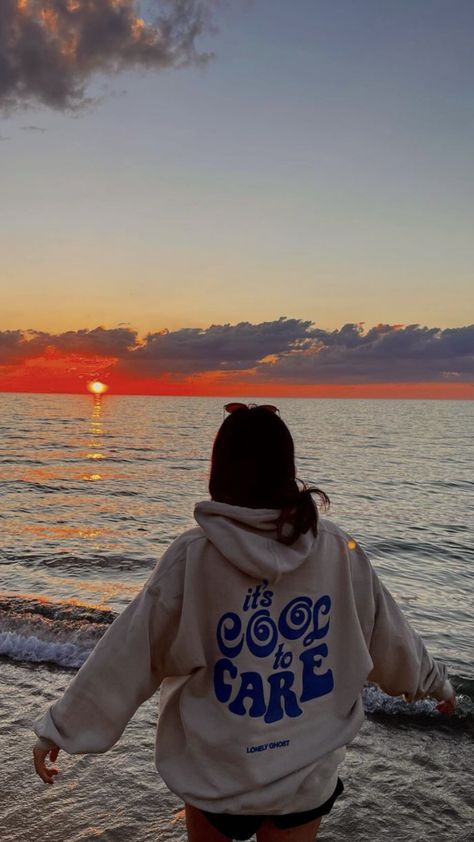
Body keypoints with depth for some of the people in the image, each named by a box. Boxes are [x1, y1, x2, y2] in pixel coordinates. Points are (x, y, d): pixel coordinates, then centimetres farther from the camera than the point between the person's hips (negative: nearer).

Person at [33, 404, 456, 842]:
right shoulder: (340, 550, -12)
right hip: (307, 774, 2)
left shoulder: (194, 555, -19)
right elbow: (389, 638, 2)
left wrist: (61, 725, 1)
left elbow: (127, 652, -13)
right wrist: (435, 680, 21)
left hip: (217, 773, -1)